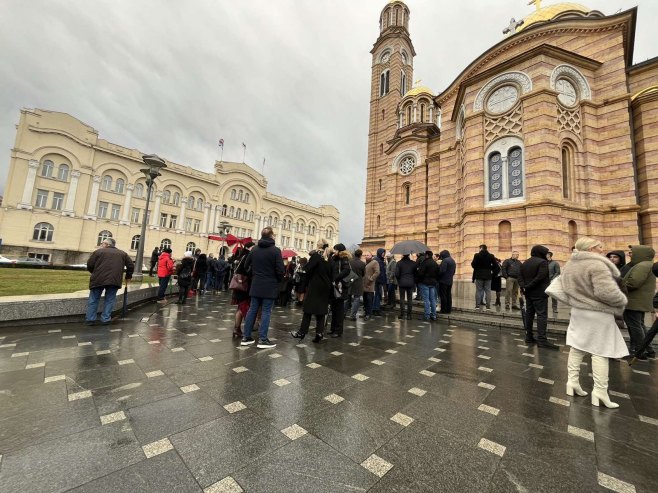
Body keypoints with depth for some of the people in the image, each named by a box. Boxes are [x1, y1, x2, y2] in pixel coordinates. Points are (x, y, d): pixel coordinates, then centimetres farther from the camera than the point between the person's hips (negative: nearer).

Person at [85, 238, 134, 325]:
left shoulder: (98, 251, 7)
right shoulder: (122, 253, 15)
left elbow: (89, 265, 5)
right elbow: (131, 265, 13)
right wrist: (128, 276, 25)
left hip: (98, 279, -1)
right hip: (115, 280, 1)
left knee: (93, 299, 13)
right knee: (109, 300, 11)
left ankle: (90, 319, 17)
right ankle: (105, 319, 11)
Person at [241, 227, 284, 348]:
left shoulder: (254, 249, 6)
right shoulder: (276, 250, -12)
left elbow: (247, 266, 12)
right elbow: (280, 270, -15)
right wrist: (279, 281, 4)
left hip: (255, 285, 5)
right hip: (270, 286, -5)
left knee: (252, 310, 12)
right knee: (266, 311, 1)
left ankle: (246, 337, 18)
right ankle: (262, 339, 5)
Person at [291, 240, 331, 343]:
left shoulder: (315, 255, -9)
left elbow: (308, 269, -16)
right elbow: (330, 273, 8)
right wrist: (328, 283, 11)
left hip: (314, 286, -5)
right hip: (325, 286, 6)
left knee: (308, 309, 2)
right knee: (321, 310, 8)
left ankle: (302, 332, 9)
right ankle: (319, 333, 6)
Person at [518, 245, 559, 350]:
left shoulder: (525, 263, 14)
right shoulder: (542, 262, -10)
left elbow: (520, 277, 7)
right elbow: (540, 277, -19)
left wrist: (523, 286, -7)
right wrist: (527, 287, -13)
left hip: (528, 293, 7)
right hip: (539, 293, -7)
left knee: (529, 313, 10)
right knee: (542, 315, -6)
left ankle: (529, 337, 14)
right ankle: (542, 339, -8)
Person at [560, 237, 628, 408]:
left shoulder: (569, 265, 5)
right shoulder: (596, 264, -21)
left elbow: (566, 286, 13)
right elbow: (607, 292, -26)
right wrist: (622, 301, -8)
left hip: (578, 310, 7)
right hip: (598, 313, -7)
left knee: (577, 346, 14)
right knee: (600, 351, 3)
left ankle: (572, 380, 20)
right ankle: (600, 391, 10)